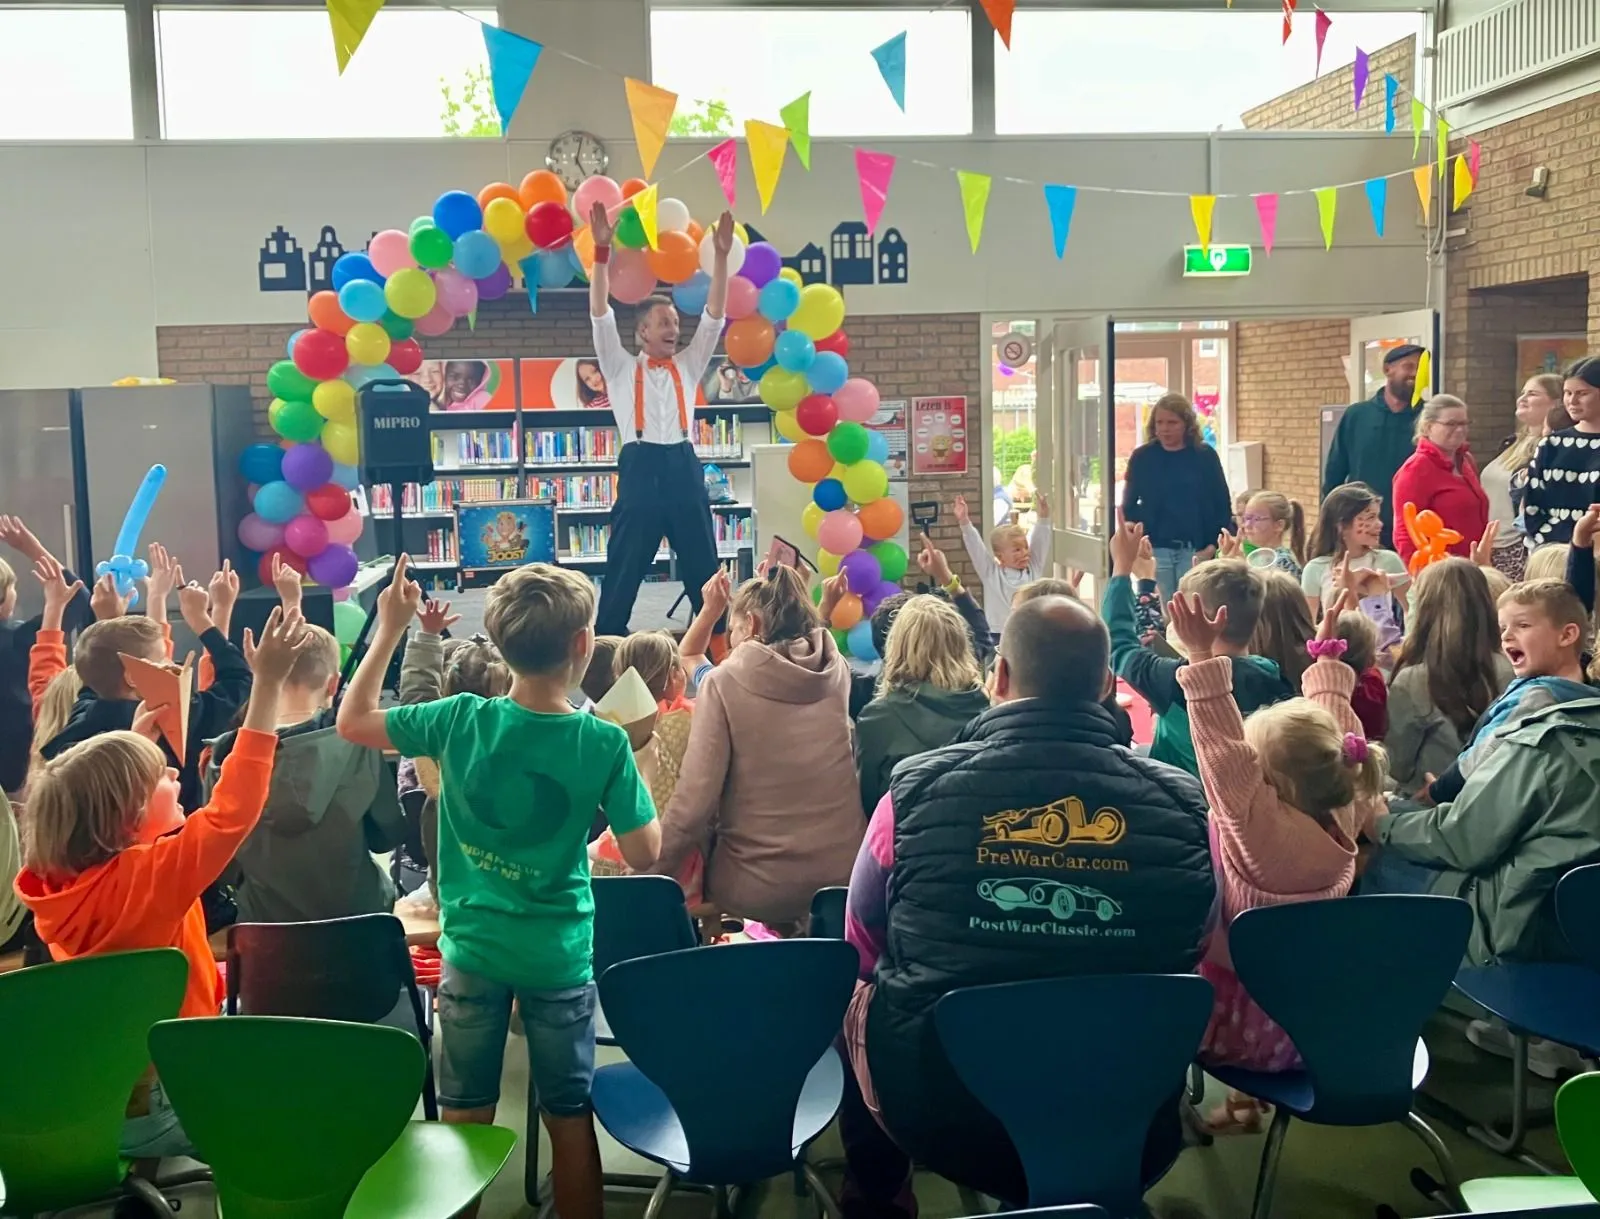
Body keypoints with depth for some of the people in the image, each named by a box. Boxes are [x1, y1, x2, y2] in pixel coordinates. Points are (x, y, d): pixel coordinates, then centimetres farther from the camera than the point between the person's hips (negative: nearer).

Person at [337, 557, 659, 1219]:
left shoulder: (461, 720, -12)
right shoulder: (605, 743, -16)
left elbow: (352, 721, 1)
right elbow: (645, 856, -10)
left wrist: (389, 629, 4)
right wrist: (631, 761, 2)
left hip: (473, 950, 1)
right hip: (560, 958, -1)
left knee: (463, 1120, 14)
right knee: (569, 1117, 13)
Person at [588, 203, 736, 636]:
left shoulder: (687, 365, 17)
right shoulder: (621, 367, 9)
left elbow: (714, 315, 9)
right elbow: (600, 313, -2)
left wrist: (721, 255, -1)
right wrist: (602, 251, -12)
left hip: (683, 469, 3)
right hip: (640, 470, -3)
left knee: (703, 569, 8)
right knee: (623, 570, 2)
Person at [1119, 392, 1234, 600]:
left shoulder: (1205, 456, 2)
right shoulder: (1142, 457, 3)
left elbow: (1222, 505, 4)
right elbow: (1129, 506, 7)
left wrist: (1212, 545, -4)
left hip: (1195, 550, 0)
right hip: (1155, 550, 0)